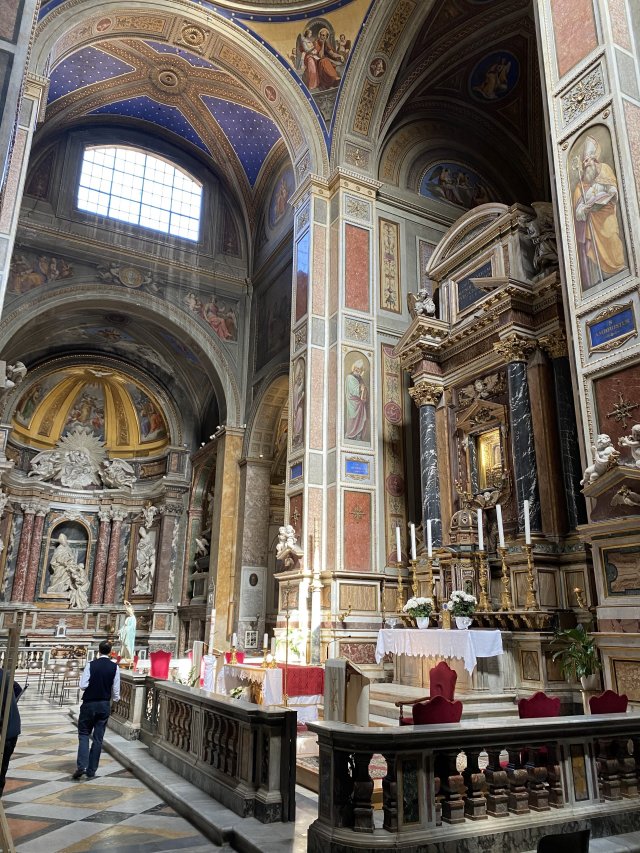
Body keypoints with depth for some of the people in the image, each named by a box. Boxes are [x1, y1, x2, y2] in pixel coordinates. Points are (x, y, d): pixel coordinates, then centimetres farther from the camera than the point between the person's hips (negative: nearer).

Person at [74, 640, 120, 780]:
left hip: (89, 704, -2)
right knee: (98, 738, 10)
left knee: (84, 734, 11)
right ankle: (91, 771, 14)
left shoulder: (91, 665, -10)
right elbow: (116, 690, -2)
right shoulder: (115, 667, -5)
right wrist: (114, 701, 17)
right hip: (105, 705, 2)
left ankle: (81, 766, -6)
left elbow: (83, 685, -12)